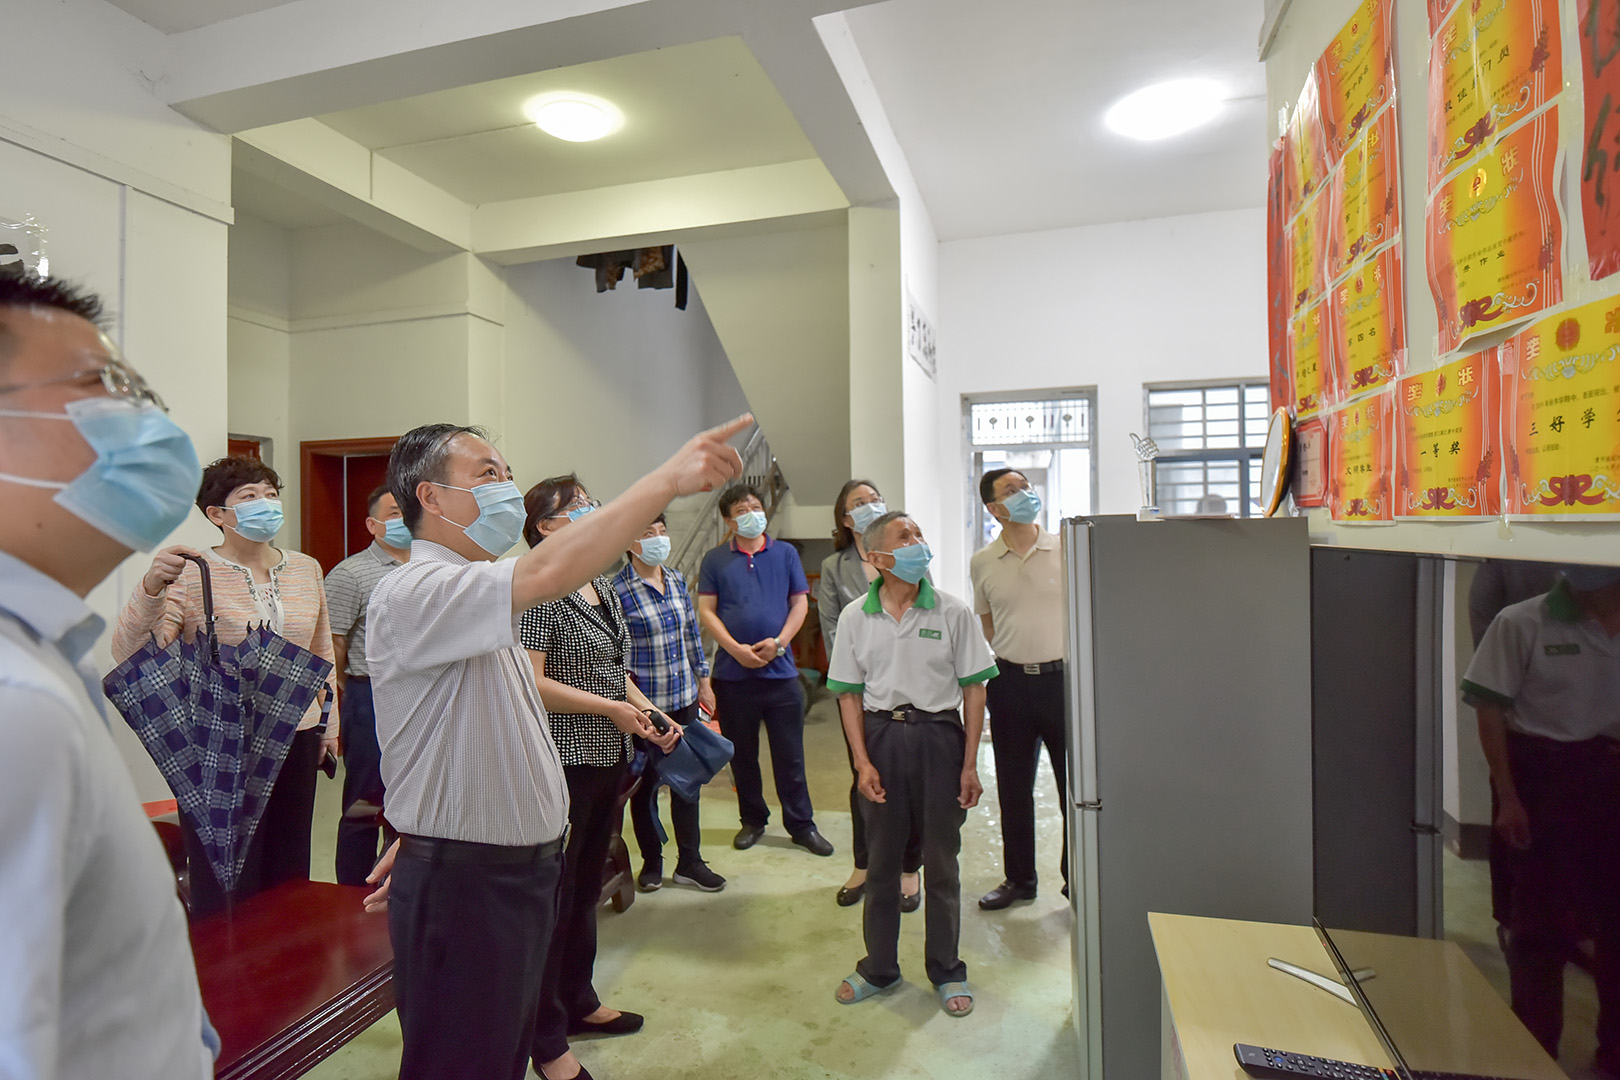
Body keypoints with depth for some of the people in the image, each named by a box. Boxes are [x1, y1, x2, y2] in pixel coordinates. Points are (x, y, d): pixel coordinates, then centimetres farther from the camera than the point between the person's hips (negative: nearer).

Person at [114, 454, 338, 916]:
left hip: (295, 740, 4)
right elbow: (130, 654, -17)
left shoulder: (306, 568, 7)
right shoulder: (191, 574, -8)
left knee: (288, 878, 15)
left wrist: (328, 723, 17)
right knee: (226, 885, 4)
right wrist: (151, 588, -32)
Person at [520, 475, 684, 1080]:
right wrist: (611, 708, -19)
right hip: (562, 763, -8)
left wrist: (650, 712, 6)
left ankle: (578, 1002, 41)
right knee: (554, 898, 6)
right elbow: (530, 683, -22)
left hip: (610, 759, 8)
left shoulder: (603, 587, 11)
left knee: (587, 889, 22)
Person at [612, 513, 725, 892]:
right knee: (646, 782, 10)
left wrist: (703, 680, 14)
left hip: (684, 697, 5)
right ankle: (651, 862, 30)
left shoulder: (677, 580, 5)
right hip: (645, 704, -5)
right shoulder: (617, 590, -14)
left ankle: (690, 863, 26)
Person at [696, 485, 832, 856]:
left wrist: (779, 641, -10)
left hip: (780, 669, 0)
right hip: (733, 672, 0)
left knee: (790, 754, 6)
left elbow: (800, 603, 5)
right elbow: (706, 610, 1)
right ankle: (752, 821, 29)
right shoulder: (715, 560, 5)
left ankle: (801, 824, 20)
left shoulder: (786, 554, 8)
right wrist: (736, 648, -12)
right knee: (742, 753, 12)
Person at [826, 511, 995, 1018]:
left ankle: (947, 971, 32)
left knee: (941, 860, 11)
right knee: (881, 859, 14)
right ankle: (879, 967, 34)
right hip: (881, 735, 1)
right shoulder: (855, 617, -1)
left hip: (938, 734, -1)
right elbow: (849, 694, 3)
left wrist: (970, 764, -4)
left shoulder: (951, 611, -4)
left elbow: (973, 688, -1)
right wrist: (862, 761, -5)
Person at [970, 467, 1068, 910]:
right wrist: (993, 673, 10)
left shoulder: (1065, 549, -1)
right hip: (1009, 682, 2)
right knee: (1013, 787, 12)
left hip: (1062, 676, -2)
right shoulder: (982, 562, 4)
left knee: (1074, 782, 6)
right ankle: (1019, 878, 29)